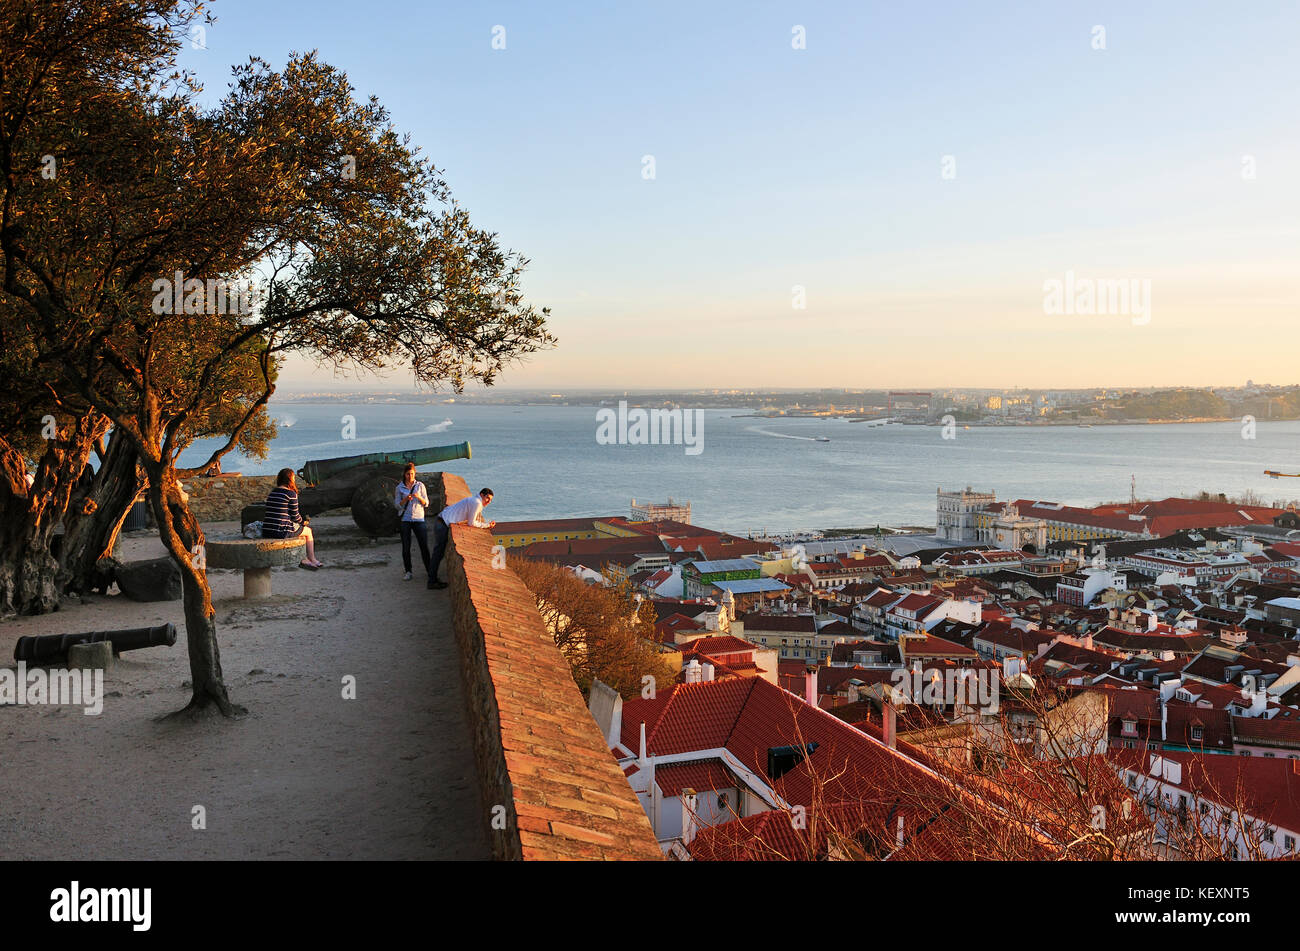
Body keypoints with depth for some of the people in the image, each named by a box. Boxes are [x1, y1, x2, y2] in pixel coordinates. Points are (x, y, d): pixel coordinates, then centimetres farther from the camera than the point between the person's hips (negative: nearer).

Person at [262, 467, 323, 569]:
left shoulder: (272, 493, 13)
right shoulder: (291, 494, -10)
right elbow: (295, 516, -6)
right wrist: (303, 521, 18)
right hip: (281, 532, -7)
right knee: (308, 530, 19)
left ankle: (304, 560, 31)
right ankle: (312, 560, 32)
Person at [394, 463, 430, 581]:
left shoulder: (420, 485, 5)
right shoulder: (399, 488, 5)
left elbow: (426, 504, 3)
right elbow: (397, 505, 3)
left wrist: (418, 497, -16)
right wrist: (405, 499, -15)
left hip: (419, 519, 0)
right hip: (405, 520, 0)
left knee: (424, 546, -2)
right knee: (406, 547, 2)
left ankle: (429, 570, 7)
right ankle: (408, 571, 12)